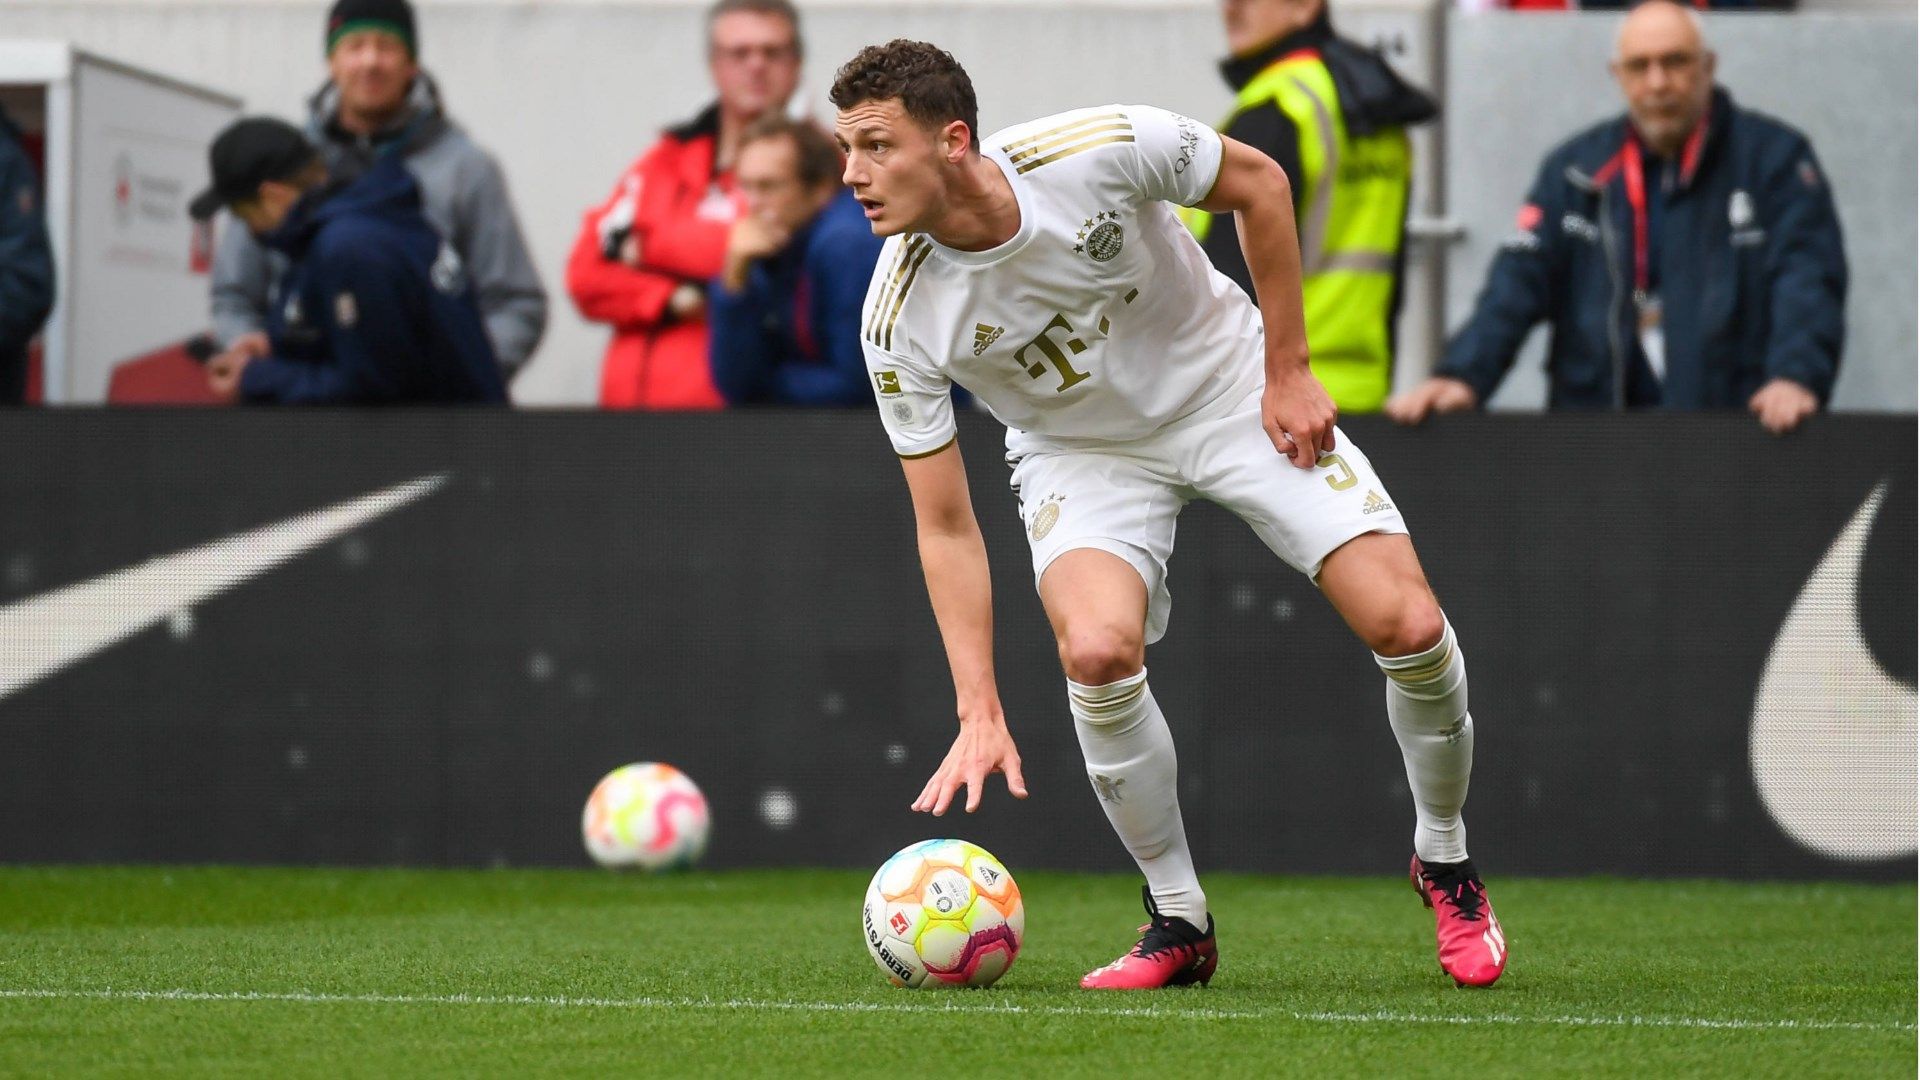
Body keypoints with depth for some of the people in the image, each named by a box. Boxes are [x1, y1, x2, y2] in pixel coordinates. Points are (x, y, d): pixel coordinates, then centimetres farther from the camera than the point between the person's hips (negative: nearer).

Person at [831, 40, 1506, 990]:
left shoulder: (1095, 152, -30)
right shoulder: (899, 321, -24)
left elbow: (1258, 183, -9)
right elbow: (945, 526, -15)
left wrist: (1287, 373, -9)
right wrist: (979, 713, -22)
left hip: (1228, 388, 0)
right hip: (1080, 450, 0)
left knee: (1405, 625, -13)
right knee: (1096, 649, -29)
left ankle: (1445, 861, 16)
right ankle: (1179, 923, -7)